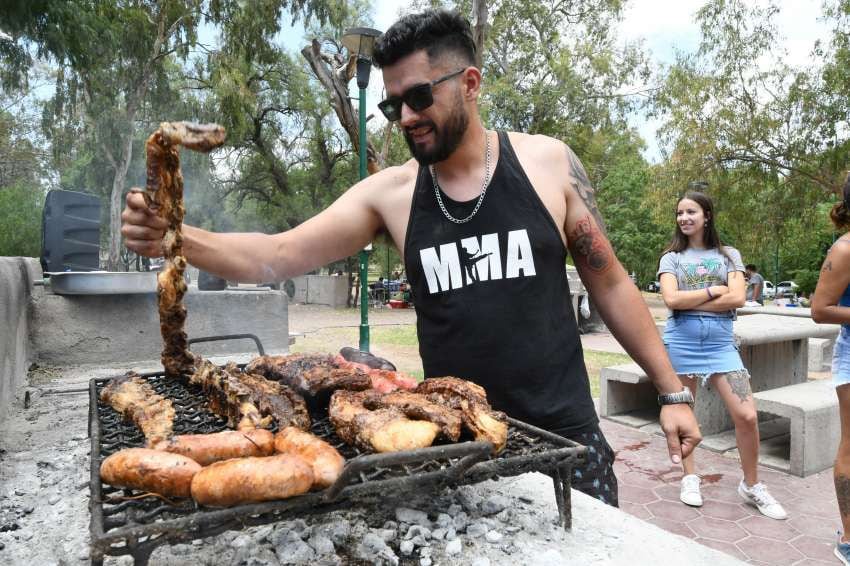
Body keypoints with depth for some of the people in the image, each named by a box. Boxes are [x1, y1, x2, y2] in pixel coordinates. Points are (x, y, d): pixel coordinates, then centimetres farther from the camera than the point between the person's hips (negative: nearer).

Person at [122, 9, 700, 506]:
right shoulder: (390, 193, -5)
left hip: (563, 434, 0)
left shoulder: (548, 163, -6)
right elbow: (280, 254, -9)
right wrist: (178, 238, -25)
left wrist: (671, 391, 3)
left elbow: (610, 284, 1)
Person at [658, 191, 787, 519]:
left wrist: (690, 301, -9)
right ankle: (690, 478, 24)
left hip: (721, 343, 1)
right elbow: (672, 300, -10)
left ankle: (751, 485, 16)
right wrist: (714, 290, -6)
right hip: (681, 342, -1)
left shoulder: (729, 255, 10)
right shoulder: (671, 257, 5)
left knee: (747, 415, -4)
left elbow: (737, 298, -6)